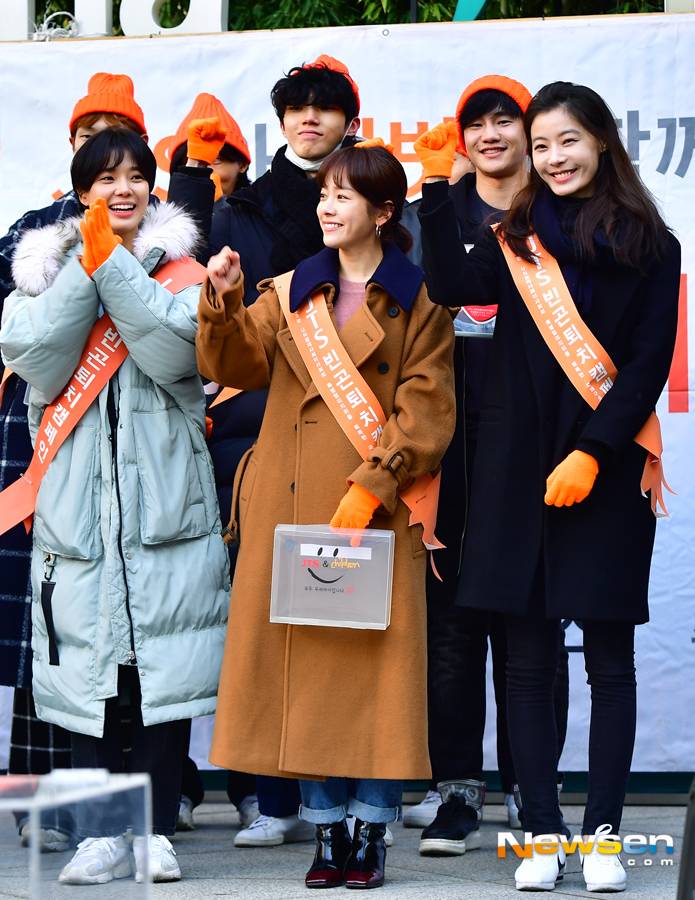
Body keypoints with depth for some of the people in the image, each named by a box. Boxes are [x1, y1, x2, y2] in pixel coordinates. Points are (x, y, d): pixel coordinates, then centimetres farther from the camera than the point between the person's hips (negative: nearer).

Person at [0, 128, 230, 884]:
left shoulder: (177, 267, 7)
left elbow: (174, 348, -12)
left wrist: (112, 261, -12)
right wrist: (85, 267, -11)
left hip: (164, 502, -1)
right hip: (78, 504, 1)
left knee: (163, 674, -2)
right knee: (88, 670, 1)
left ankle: (155, 830, 7)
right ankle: (102, 834, 7)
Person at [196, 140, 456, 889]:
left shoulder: (417, 305, 2)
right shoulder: (290, 292, 13)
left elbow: (426, 412, -4)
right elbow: (233, 364, 2)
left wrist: (374, 486, -14)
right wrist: (224, 302, -16)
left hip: (377, 513, -3)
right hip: (293, 508, 3)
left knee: (374, 660, -3)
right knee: (303, 662, 2)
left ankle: (371, 833, 5)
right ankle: (326, 830, 10)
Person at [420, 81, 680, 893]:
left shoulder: (649, 247, 4)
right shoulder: (514, 240, 11)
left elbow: (649, 365, -2)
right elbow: (439, 290, -7)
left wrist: (593, 452, -12)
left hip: (606, 474, -2)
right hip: (517, 468, 2)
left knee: (609, 660, -1)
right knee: (528, 663, 2)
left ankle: (602, 834, 3)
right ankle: (542, 834, 6)